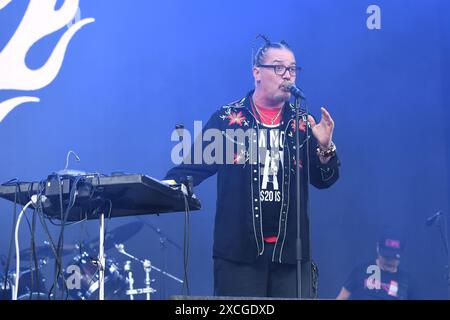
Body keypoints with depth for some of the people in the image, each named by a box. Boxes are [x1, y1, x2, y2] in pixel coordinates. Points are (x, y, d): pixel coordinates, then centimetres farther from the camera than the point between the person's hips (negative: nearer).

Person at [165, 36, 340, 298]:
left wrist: (325, 148, -12)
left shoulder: (303, 123, 9)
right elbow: (195, 164, -1)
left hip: (290, 249, 3)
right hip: (238, 249, -2)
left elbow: (324, 180, 7)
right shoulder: (227, 119, 3)